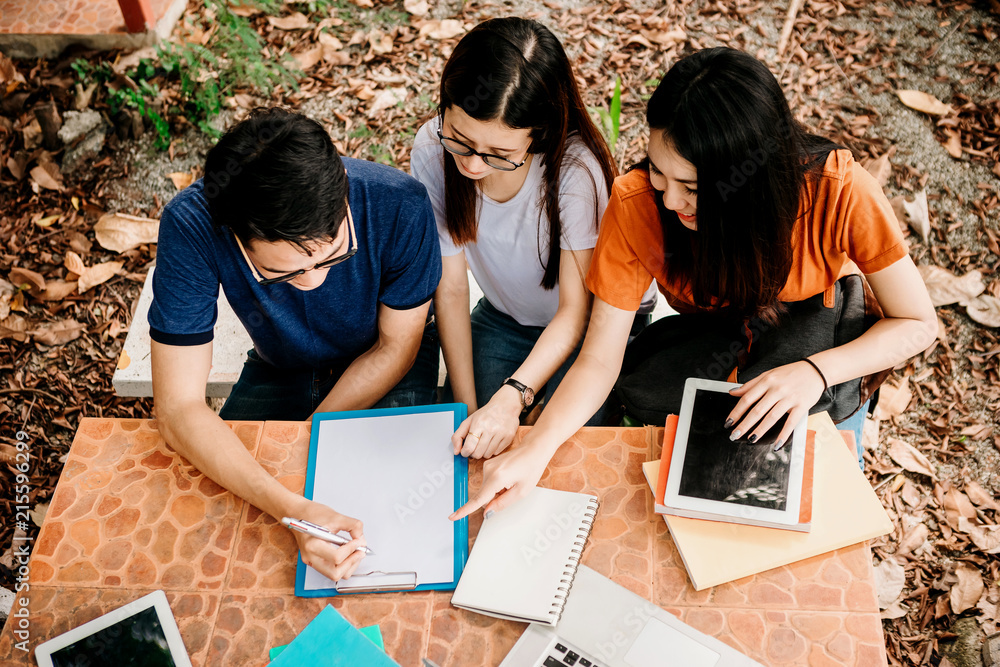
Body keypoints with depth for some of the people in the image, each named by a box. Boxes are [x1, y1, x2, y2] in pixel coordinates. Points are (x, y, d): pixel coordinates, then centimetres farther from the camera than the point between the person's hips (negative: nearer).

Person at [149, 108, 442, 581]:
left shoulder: (399, 206, -34)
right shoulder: (191, 226, -34)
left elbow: (395, 347, -15)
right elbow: (178, 409, -32)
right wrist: (294, 510, -45)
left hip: (384, 371, -1)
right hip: (281, 372, 1)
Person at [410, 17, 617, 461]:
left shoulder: (575, 168, -33)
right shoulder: (432, 151, -23)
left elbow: (575, 311, -23)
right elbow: (450, 287, -14)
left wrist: (512, 397, -38)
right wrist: (466, 408, -16)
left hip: (591, 324, -2)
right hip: (502, 320, 3)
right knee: (467, 446, -14)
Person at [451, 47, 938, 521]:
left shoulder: (838, 191, -33)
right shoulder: (636, 202, -29)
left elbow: (918, 323, -20)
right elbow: (598, 358, -24)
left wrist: (816, 372, -38)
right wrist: (535, 449, -40)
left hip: (820, 342, -1)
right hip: (708, 349, 1)